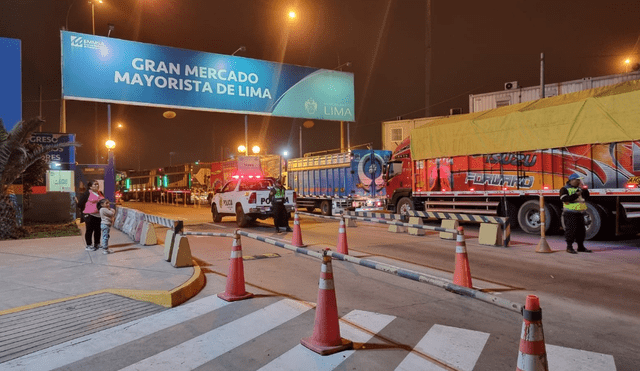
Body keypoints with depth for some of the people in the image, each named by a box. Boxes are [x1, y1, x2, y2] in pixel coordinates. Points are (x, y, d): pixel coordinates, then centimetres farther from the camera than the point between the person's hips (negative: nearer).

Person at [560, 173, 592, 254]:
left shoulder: (579, 188, 17)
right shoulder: (564, 189, -4)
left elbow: (586, 197, 8)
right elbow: (565, 199, -17)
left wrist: (585, 190, -9)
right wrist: (576, 195, -19)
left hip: (580, 213, 7)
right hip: (570, 213, -7)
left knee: (581, 230, 9)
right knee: (570, 230, -7)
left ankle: (581, 247, 18)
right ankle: (569, 247, -1)